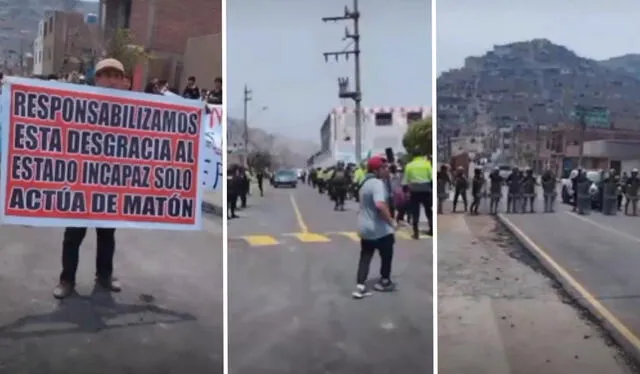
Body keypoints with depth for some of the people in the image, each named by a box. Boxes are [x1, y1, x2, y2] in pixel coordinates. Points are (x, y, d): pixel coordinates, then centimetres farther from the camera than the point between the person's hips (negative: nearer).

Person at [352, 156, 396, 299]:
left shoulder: (366, 182, 10)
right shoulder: (377, 183, -22)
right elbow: (380, 205, -36)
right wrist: (391, 222, -27)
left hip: (364, 228, 8)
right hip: (380, 229, -8)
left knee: (365, 257, 10)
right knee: (386, 255, 13)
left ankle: (360, 286, 3)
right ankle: (384, 282, 28)